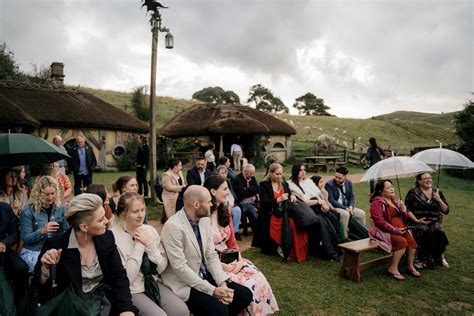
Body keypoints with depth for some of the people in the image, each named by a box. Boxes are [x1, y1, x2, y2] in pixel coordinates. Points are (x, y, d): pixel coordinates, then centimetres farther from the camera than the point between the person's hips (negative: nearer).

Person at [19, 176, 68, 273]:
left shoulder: (60, 207, 2)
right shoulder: (28, 211, -7)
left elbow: (66, 231, 8)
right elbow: (25, 239, -8)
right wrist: (42, 231, -24)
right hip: (33, 252, -3)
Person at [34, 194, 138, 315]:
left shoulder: (107, 238, -5)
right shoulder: (55, 244, -14)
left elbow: (119, 276, -5)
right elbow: (40, 285, -5)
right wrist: (46, 267, -25)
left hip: (103, 299, 3)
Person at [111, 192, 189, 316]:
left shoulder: (150, 230, -1)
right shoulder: (113, 237, -16)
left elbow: (161, 268, -1)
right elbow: (125, 278, -18)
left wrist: (150, 244, -15)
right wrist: (139, 245, -19)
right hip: (130, 291, -4)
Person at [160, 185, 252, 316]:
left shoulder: (205, 219, 0)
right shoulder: (173, 226, -23)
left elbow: (211, 255, 3)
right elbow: (180, 268, -24)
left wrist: (222, 283, -11)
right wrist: (212, 290, -20)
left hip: (204, 276, 7)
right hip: (184, 284, -7)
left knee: (245, 295, -1)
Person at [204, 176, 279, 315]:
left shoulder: (225, 211, 8)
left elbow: (232, 242, 11)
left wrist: (240, 260, -4)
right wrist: (223, 266, -17)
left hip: (230, 259, 7)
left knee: (258, 278, -13)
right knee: (246, 286, -21)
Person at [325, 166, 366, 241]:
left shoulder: (349, 183, 6)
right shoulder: (329, 184, -14)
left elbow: (352, 197, 11)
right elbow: (331, 201, -19)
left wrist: (351, 206, -11)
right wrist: (345, 208, -22)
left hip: (347, 207, 7)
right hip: (334, 208, -6)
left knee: (362, 213, -6)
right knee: (345, 214, -32)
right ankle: (344, 237, -20)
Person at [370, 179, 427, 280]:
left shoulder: (394, 200, 13)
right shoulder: (377, 202, -10)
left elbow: (405, 215, 20)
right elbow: (379, 221, -19)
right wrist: (394, 230, -23)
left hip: (399, 228, 7)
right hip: (385, 230, -7)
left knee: (411, 240, -17)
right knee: (402, 241, -27)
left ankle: (410, 266, 1)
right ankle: (393, 268, -13)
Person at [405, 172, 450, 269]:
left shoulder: (437, 192, 11)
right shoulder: (413, 192, 0)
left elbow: (446, 211, 9)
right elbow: (407, 209, -5)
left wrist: (439, 200, -7)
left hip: (435, 222, 3)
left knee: (438, 232, -25)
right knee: (422, 232, -30)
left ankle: (439, 257, -2)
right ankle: (420, 259, -12)